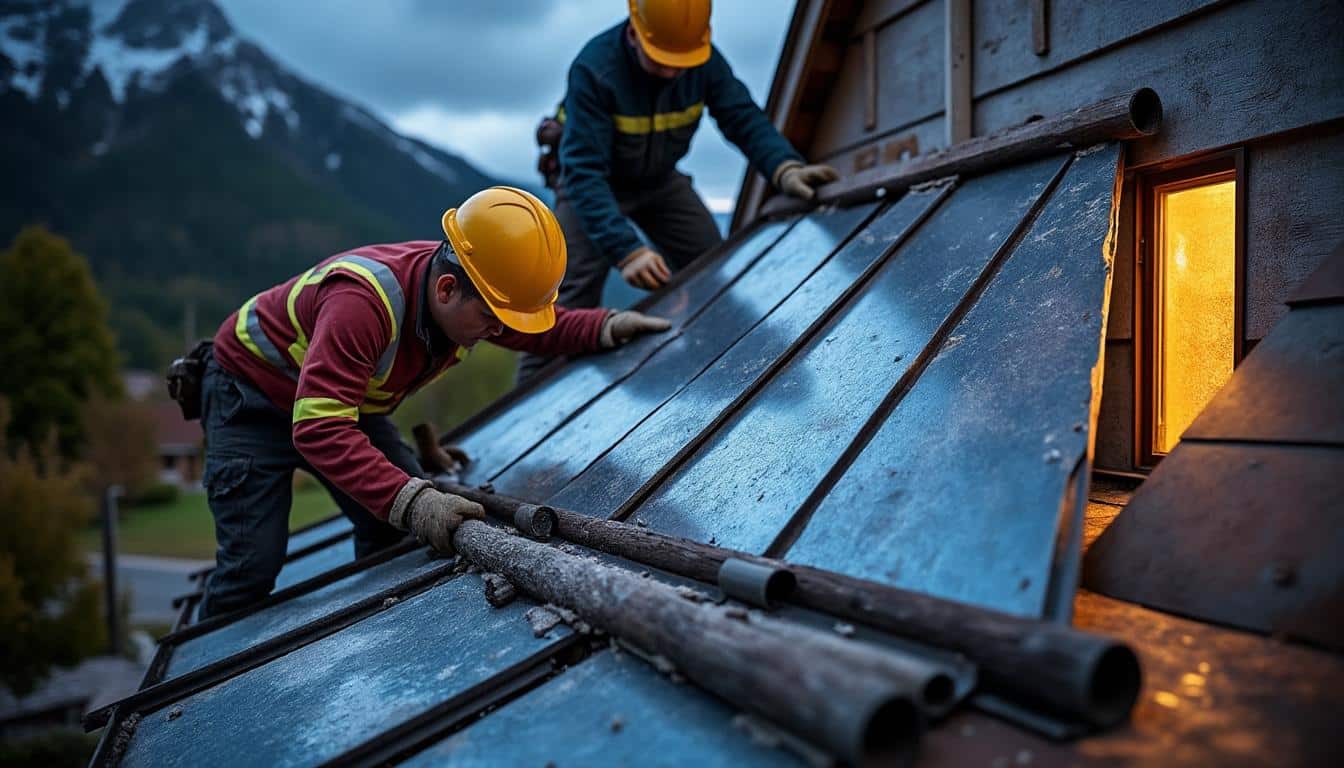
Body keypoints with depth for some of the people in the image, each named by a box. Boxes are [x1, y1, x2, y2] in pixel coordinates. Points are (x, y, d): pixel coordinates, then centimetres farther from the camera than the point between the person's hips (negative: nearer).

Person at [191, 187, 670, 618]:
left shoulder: (468, 296, -17)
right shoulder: (365, 302, -42)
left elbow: (534, 329, 3)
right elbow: (319, 430, -46)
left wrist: (607, 327, -16)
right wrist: (409, 500, -56)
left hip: (345, 402, 7)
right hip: (251, 395, -7)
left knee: (401, 534, -1)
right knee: (253, 564, -11)